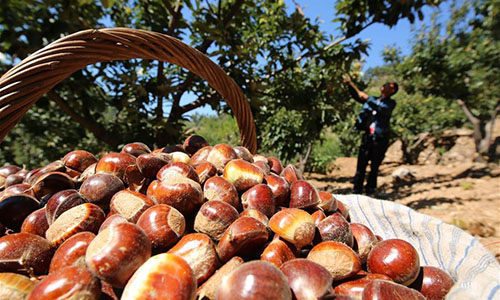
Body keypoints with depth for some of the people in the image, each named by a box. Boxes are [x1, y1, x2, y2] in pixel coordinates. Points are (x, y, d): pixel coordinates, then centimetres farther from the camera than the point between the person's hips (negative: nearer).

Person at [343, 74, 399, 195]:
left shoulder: (391, 103, 3)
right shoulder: (373, 99, 16)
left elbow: (382, 108, -18)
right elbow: (356, 96, 20)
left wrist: (368, 98, -18)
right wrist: (350, 84, 8)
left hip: (380, 139, -3)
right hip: (368, 137, 3)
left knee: (374, 168, 3)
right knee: (361, 167, -1)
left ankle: (369, 191, 13)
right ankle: (357, 191, 4)